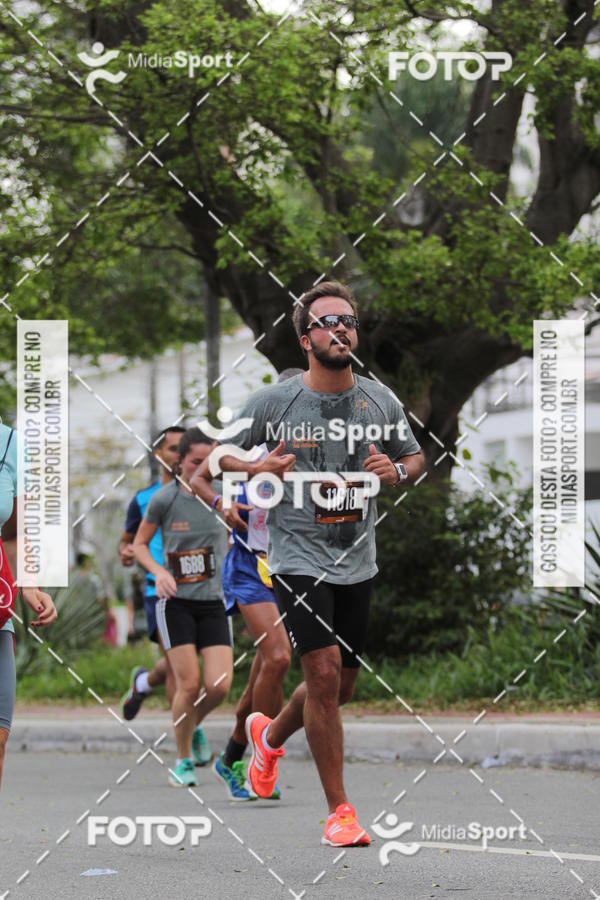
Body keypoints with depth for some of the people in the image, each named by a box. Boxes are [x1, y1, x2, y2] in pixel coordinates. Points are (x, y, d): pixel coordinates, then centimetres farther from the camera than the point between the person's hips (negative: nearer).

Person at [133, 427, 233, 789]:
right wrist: (158, 571, -14)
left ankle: (191, 725, 24)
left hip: (213, 602, 3)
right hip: (176, 602, -2)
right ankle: (183, 760, 8)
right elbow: (140, 544, 4)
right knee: (189, 684, -10)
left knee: (220, 685, -9)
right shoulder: (164, 499, -7)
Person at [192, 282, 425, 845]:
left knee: (341, 686, 13)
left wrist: (399, 471, -4)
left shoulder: (380, 402, 3)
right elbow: (219, 453, 5)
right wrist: (254, 469, -16)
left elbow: (415, 456, 19)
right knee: (324, 674, -16)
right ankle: (339, 810, -7)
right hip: (298, 557, -4)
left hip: (358, 561, 5)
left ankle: (269, 735, 45)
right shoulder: (274, 402, -6)